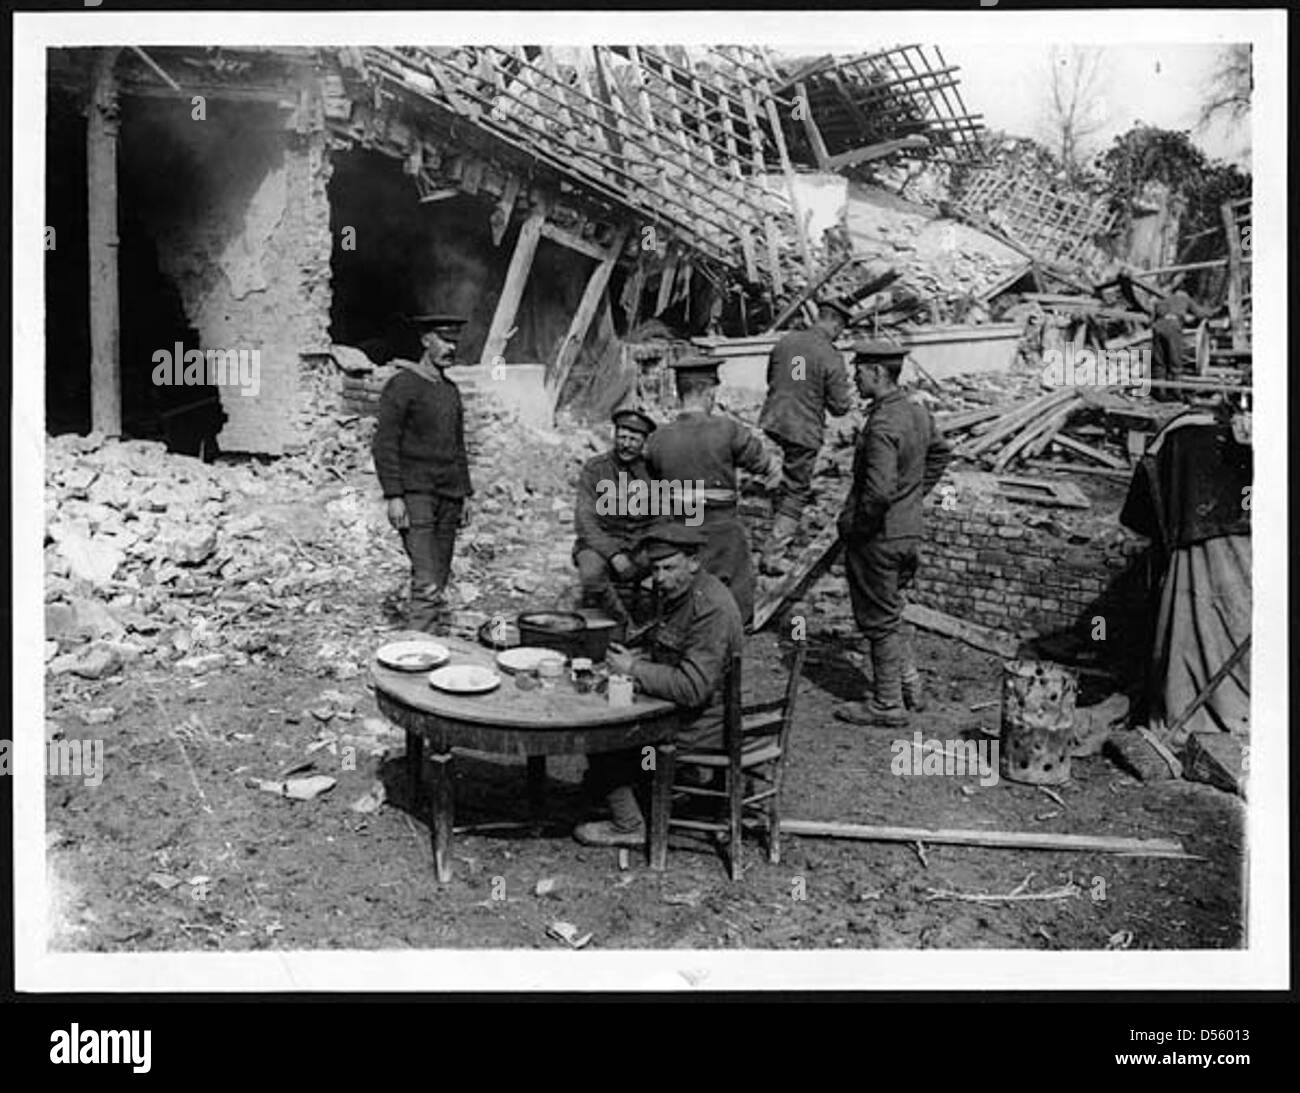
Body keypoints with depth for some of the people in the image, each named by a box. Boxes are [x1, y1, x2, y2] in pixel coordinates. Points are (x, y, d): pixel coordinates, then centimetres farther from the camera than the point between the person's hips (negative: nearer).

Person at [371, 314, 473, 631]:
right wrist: (393, 496, -17)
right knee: (427, 584, -15)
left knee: (440, 581, 7)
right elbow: (384, 445, -10)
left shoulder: (450, 390, 17)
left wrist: (465, 495, 18)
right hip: (415, 493, -7)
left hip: (448, 495, 7)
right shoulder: (402, 384, -6)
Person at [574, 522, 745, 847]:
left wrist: (634, 669, -22)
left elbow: (692, 688, -31)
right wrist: (636, 659, 1)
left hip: (704, 722, -10)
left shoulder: (711, 609, -26)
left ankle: (628, 826, 8)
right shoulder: (678, 592, 6)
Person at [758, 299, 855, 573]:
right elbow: (839, 407, -11)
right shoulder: (831, 357, -14)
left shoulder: (786, 340, 1)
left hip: (772, 422, 6)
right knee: (795, 493, 6)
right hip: (804, 430, -5)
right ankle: (772, 554, 6)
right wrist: (848, 398, 11)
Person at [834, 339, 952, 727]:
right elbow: (941, 453, 22)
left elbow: (878, 492, -32)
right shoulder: (917, 412, 4)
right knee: (887, 614, 23)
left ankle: (887, 705, 17)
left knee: (879, 622, 5)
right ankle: (910, 685, 30)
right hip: (908, 531, 9)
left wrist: (854, 528, -16)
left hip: (877, 538, -9)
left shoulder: (882, 426, -25)